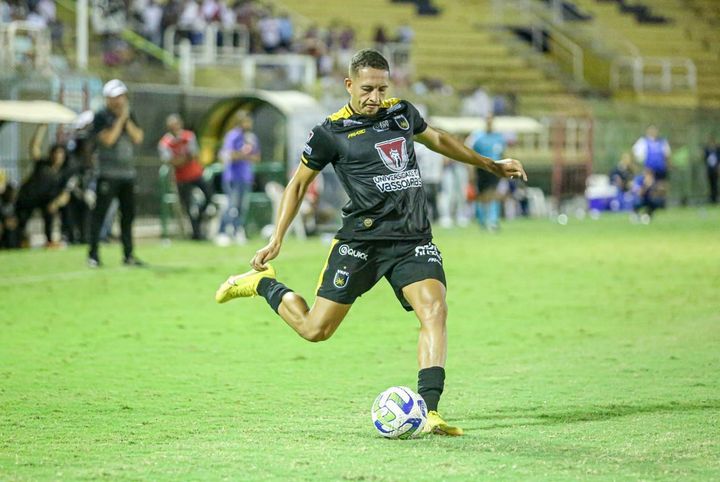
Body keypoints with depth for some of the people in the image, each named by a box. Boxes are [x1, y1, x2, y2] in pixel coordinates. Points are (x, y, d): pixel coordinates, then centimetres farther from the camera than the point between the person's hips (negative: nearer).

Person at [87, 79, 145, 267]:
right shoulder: (101, 116, -5)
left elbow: (138, 138, 5)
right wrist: (120, 120, -12)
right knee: (100, 213, -7)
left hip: (127, 172, 6)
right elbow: (108, 139, -17)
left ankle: (128, 255, 14)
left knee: (128, 214, 8)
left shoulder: (129, 115, 14)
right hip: (108, 173, -6)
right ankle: (93, 254, -6)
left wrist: (128, 121, -5)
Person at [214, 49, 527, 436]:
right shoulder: (331, 132, -3)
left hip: (413, 239, 3)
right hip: (361, 239, -3)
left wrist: (492, 165, 37)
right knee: (315, 329, -2)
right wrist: (276, 241, 3)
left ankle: (430, 411, -24)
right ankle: (264, 284, 28)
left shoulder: (402, 113, 10)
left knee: (434, 310, -21)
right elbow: (299, 183, 8)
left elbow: (436, 139, 30)